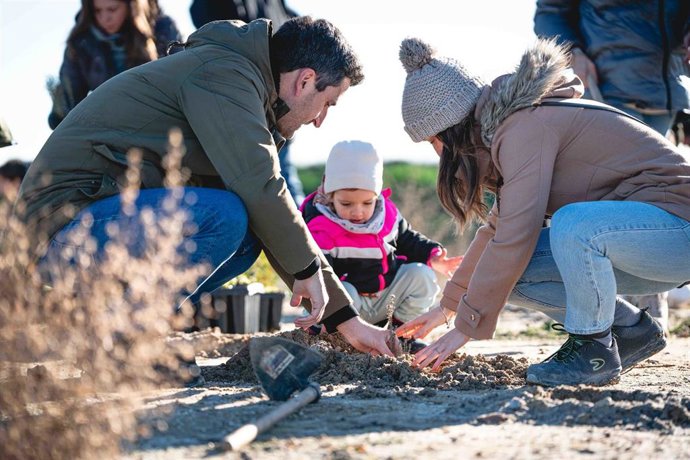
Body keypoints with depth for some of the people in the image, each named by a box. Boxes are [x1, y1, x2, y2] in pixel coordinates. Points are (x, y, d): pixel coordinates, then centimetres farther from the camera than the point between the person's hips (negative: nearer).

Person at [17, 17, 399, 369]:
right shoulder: (225, 73, -12)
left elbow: (280, 222, 21)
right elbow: (259, 186, -23)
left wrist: (346, 320, 19)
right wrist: (309, 267, -7)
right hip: (66, 221, -10)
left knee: (251, 233, 9)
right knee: (225, 216, -26)